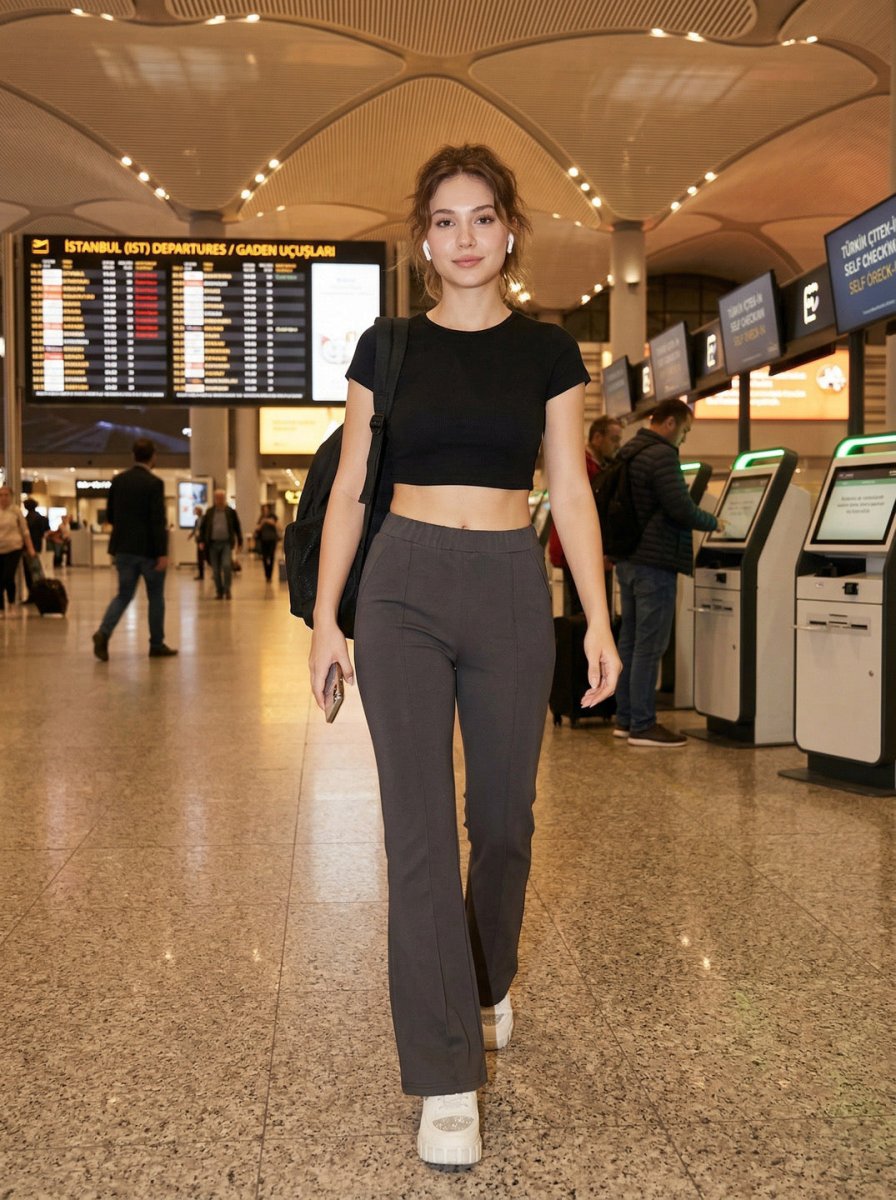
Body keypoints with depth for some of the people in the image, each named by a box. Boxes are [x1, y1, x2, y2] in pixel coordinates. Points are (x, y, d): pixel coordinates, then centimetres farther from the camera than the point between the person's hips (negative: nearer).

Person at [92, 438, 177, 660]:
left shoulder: (118, 480, 4)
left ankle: (103, 633, -11)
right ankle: (157, 645, 15)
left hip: (123, 548, 5)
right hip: (148, 549, -5)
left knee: (124, 594, 11)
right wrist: (162, 553, -17)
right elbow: (158, 521, -17)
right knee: (156, 596, 9)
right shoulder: (154, 483, -13)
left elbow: (110, 516, 10)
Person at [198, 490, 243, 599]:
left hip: (227, 543, -2)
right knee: (216, 570, 4)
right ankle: (219, 592, 15)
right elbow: (202, 527, 8)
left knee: (226, 566, -17)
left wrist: (240, 542, 6)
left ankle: (227, 590, -3)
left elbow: (237, 527, 7)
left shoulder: (231, 512, 2)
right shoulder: (209, 512, 5)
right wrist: (201, 541, -1)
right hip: (213, 544, 2)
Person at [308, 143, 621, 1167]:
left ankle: (488, 984, 40)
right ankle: (447, 1081, 2)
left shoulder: (547, 351, 7)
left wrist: (599, 620, -3)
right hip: (403, 588, -1)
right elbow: (349, 488, 6)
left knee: (502, 816, 11)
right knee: (418, 828, -5)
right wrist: (325, 616, 1)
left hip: (511, 591, 1)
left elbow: (570, 492, 4)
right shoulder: (388, 347, 6)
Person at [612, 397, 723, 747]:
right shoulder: (662, 455, -15)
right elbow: (681, 509, -20)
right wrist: (713, 522, -3)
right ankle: (642, 725, -1)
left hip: (627, 559, 10)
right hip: (654, 563, -10)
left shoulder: (626, 452, 15)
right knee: (649, 645, -5)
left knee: (630, 641, 13)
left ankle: (625, 718, 20)